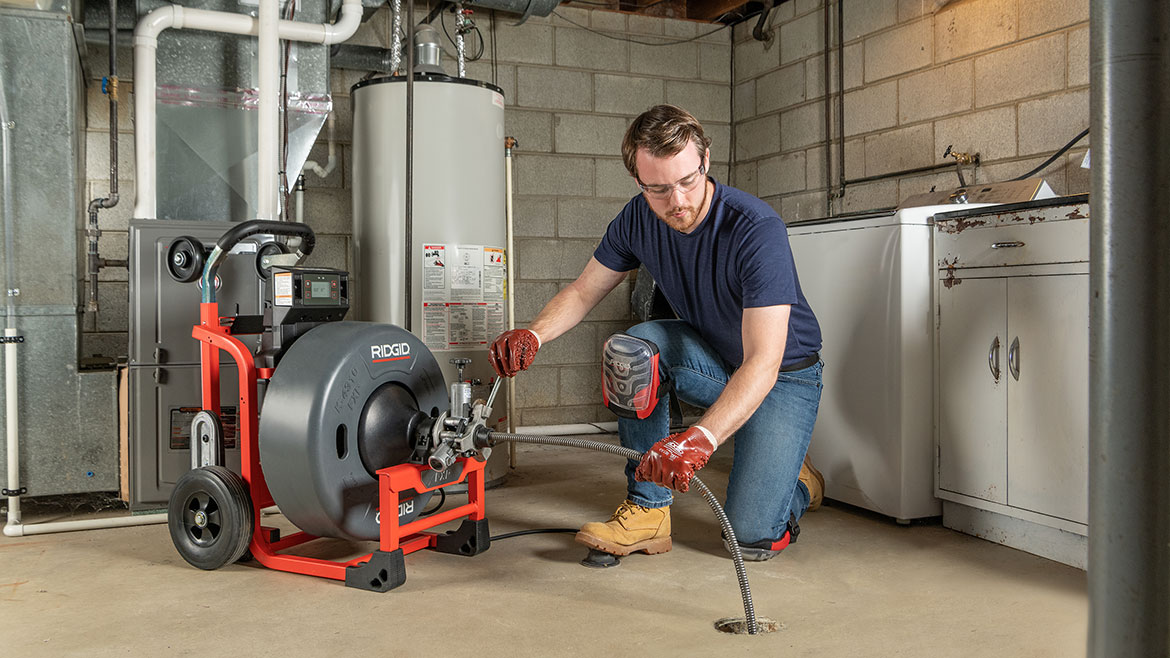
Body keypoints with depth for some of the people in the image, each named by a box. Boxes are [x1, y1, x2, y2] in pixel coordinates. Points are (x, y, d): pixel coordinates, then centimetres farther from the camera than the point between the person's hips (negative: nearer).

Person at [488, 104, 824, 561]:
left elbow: (763, 362, -37)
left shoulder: (757, 229, -31)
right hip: (711, 360, 5)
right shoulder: (639, 219, -13)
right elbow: (584, 291, -1)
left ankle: (798, 480, 19)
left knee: (751, 538, -17)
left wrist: (701, 438, -52)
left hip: (784, 376, -4)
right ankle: (648, 507, -16)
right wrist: (534, 335, -24)